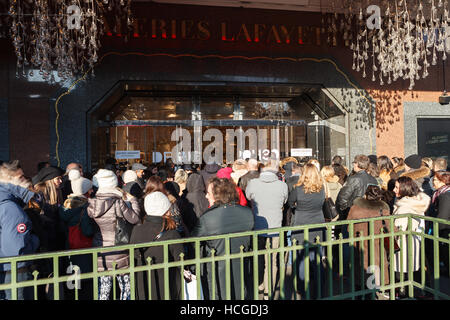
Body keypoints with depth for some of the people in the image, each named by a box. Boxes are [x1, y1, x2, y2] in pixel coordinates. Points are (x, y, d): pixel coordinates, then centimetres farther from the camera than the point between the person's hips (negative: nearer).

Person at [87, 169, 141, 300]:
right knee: (126, 287, 11)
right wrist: (133, 200, 1)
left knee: (103, 289, 14)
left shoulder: (92, 204, -2)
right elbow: (134, 218, -12)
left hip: (100, 252, 5)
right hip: (118, 251, -5)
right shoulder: (117, 202, -17)